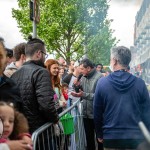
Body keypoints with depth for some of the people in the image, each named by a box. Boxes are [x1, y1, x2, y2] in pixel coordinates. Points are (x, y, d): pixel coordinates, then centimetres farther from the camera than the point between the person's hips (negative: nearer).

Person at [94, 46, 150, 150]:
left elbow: (97, 113, -1)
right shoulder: (140, 83, -7)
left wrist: (100, 135, 13)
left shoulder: (102, 82, -7)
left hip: (111, 137, 0)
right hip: (136, 138, 0)